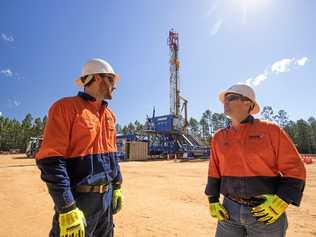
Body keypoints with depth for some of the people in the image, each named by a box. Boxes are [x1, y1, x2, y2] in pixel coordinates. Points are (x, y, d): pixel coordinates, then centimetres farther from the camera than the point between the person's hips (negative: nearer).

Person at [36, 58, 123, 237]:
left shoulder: (109, 114, 10)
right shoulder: (66, 107, -12)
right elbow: (51, 159, -18)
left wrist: (117, 186, 12)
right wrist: (67, 209, -20)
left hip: (107, 196, 8)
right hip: (79, 198, -7)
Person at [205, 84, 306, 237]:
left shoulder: (270, 130, -6)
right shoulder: (219, 137, 3)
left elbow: (294, 168, -6)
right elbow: (214, 172, 9)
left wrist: (281, 201, -14)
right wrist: (213, 201, 5)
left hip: (267, 211, -2)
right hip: (230, 210, 3)